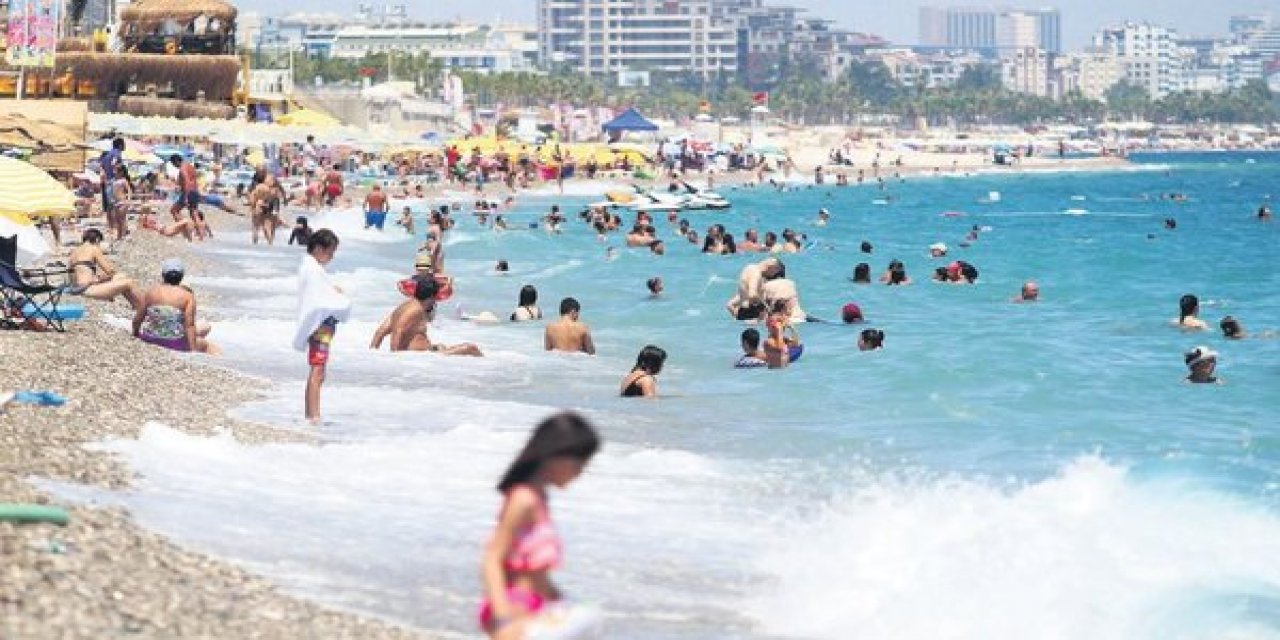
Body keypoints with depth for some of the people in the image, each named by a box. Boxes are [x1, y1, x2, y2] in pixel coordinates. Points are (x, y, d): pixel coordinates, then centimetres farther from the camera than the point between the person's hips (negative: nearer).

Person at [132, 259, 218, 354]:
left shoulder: (150, 292, 1)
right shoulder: (187, 296, -7)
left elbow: (137, 320, 5)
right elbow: (189, 325, -14)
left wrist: (135, 335, 22)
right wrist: (193, 350, -13)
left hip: (149, 340, 4)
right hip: (175, 344, -4)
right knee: (208, 345, 17)